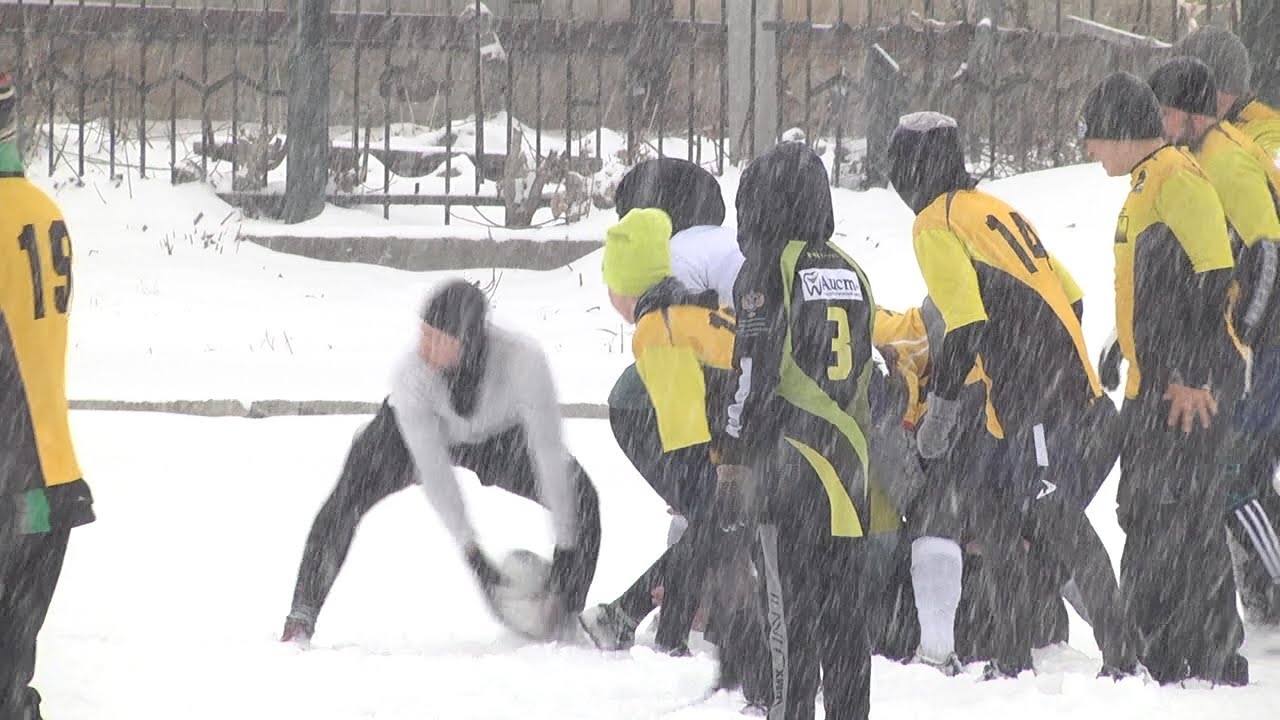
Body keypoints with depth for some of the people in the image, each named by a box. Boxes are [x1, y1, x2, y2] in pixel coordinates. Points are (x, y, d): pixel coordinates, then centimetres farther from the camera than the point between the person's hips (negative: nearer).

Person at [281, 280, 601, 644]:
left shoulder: (524, 360, -40)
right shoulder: (412, 373, -38)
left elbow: (548, 451, -35)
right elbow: (434, 474, -34)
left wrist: (565, 555, -36)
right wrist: (474, 557, -35)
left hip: (499, 436, 1)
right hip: (410, 432, -1)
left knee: (579, 495, -17)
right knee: (348, 496, -25)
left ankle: (570, 615, 4)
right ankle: (302, 617, -13)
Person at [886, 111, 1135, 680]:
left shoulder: (937, 224, -5)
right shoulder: (996, 209, 21)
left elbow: (966, 319, -16)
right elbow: (1070, 296, 22)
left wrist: (942, 405, -12)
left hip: (1032, 404, -9)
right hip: (1072, 387, 9)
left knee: (1062, 527, -11)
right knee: (991, 514, 15)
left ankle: (1120, 659, -14)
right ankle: (1012, 659, 17)